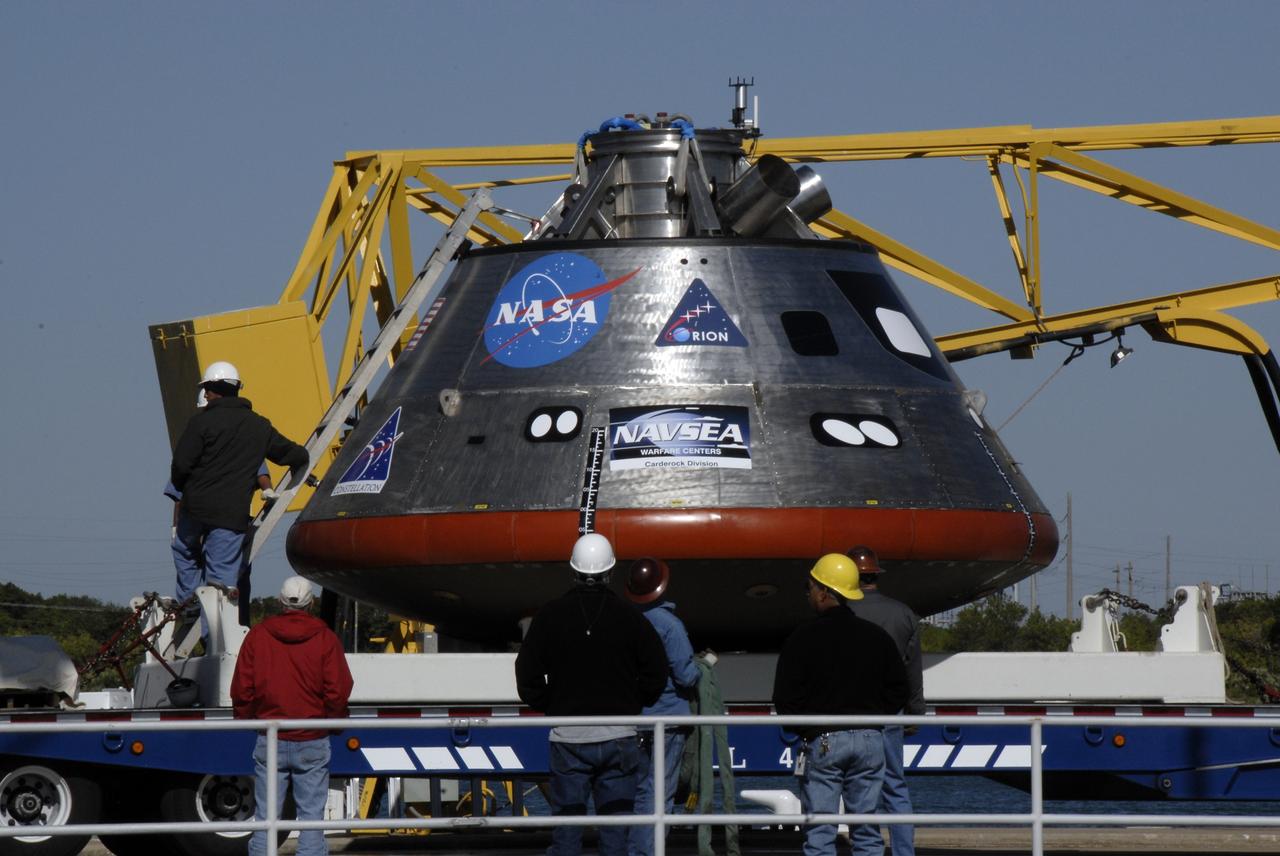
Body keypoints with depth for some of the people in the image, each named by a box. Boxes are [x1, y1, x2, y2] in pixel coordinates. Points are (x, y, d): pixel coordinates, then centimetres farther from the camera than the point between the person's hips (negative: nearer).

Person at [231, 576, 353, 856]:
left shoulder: (258, 636, 0)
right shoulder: (325, 639, -3)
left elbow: (241, 689, 0)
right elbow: (339, 691, -5)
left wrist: (247, 720, 16)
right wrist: (332, 720, 12)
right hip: (313, 743, -1)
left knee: (265, 818, 4)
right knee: (312, 817, 2)